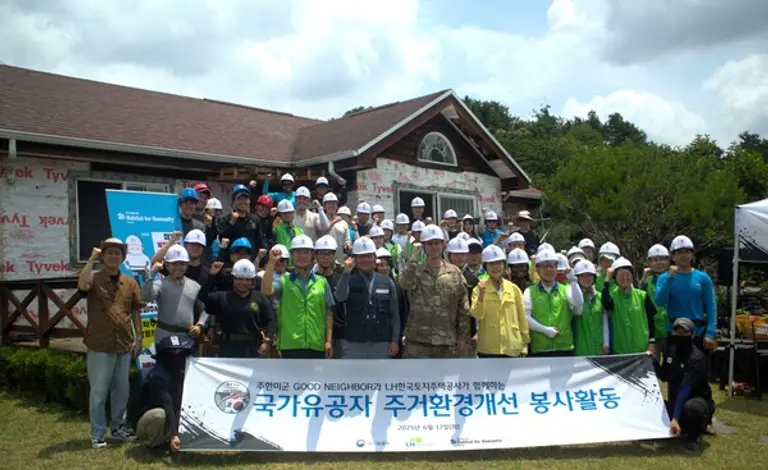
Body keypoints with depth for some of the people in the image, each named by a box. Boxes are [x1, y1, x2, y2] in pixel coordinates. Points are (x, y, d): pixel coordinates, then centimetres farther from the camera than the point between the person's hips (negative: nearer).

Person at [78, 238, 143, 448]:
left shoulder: (130, 283, 7)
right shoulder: (94, 279, -5)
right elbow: (82, 285, -30)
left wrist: (139, 337, 6)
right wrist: (92, 259, -22)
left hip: (124, 345, 4)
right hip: (99, 346, -4)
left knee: (122, 389, 15)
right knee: (99, 391, 4)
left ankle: (119, 427, 30)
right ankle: (98, 433, 16)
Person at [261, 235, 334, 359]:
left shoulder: (322, 282, 8)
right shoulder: (284, 281, 3)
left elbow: (328, 313, 7)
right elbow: (266, 290, -17)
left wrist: (329, 340, 0)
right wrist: (271, 263, -22)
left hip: (316, 345, 2)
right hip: (290, 345, -2)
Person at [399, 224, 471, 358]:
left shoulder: (455, 273, 5)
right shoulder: (416, 271, 2)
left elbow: (463, 309, 5)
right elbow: (404, 282, -23)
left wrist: (464, 337, 1)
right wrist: (414, 257, -20)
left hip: (448, 342, 2)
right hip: (417, 341, -1)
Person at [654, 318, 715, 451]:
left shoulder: (697, 358, -24)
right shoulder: (671, 350, -1)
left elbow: (685, 389, -33)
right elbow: (664, 377, 8)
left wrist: (675, 418, -39)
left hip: (699, 401, -7)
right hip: (676, 402, 7)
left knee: (691, 407, -41)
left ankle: (694, 435, -6)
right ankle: (684, 426, 15)